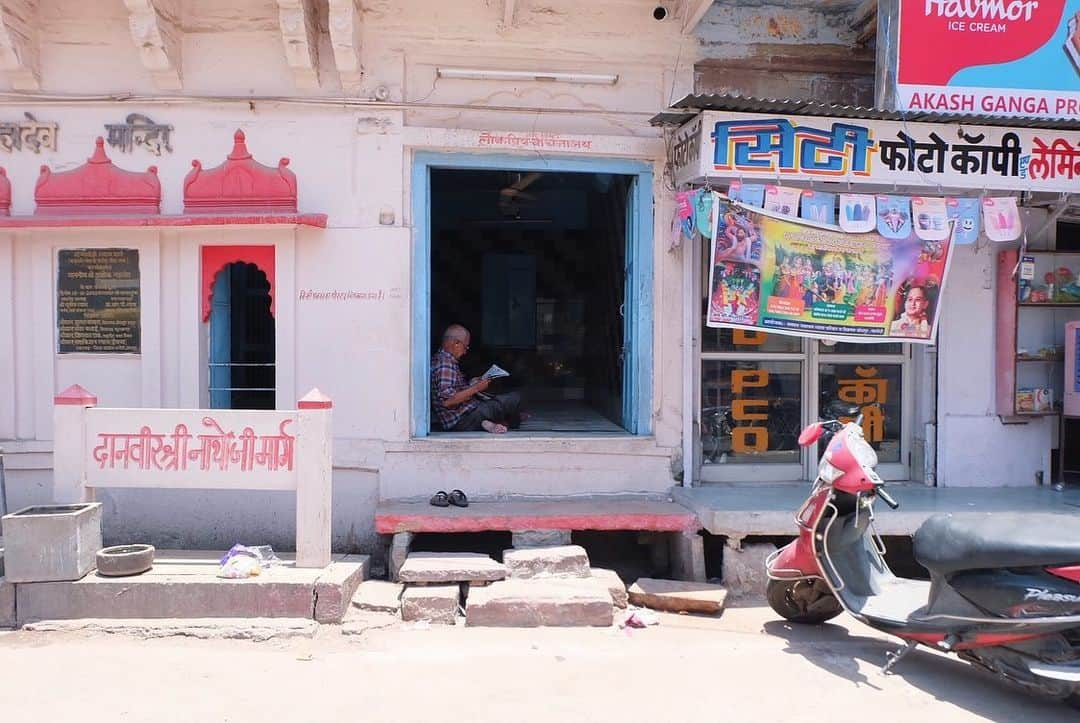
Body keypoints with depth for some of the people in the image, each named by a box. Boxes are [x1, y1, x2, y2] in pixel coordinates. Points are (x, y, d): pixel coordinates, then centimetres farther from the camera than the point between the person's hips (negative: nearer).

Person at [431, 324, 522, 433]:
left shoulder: (438, 358, 13)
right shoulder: (445, 362, -18)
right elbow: (447, 400, -27)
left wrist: (471, 384, 16)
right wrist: (475, 388, -17)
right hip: (462, 423, -11)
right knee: (515, 398, -9)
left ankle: (487, 422, 8)